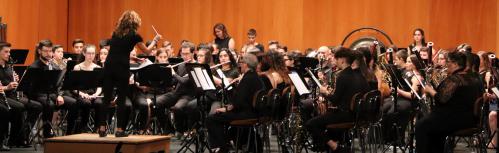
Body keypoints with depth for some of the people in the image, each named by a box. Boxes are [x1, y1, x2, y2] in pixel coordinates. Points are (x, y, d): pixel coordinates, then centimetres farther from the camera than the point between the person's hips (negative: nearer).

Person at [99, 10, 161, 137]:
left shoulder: (116, 33, 15)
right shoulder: (134, 35, -1)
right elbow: (147, 51, 12)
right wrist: (155, 40, 28)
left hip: (109, 66, 5)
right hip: (122, 68, -4)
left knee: (106, 98, 6)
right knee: (121, 99, 3)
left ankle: (102, 128, 4)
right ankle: (119, 130, 4)